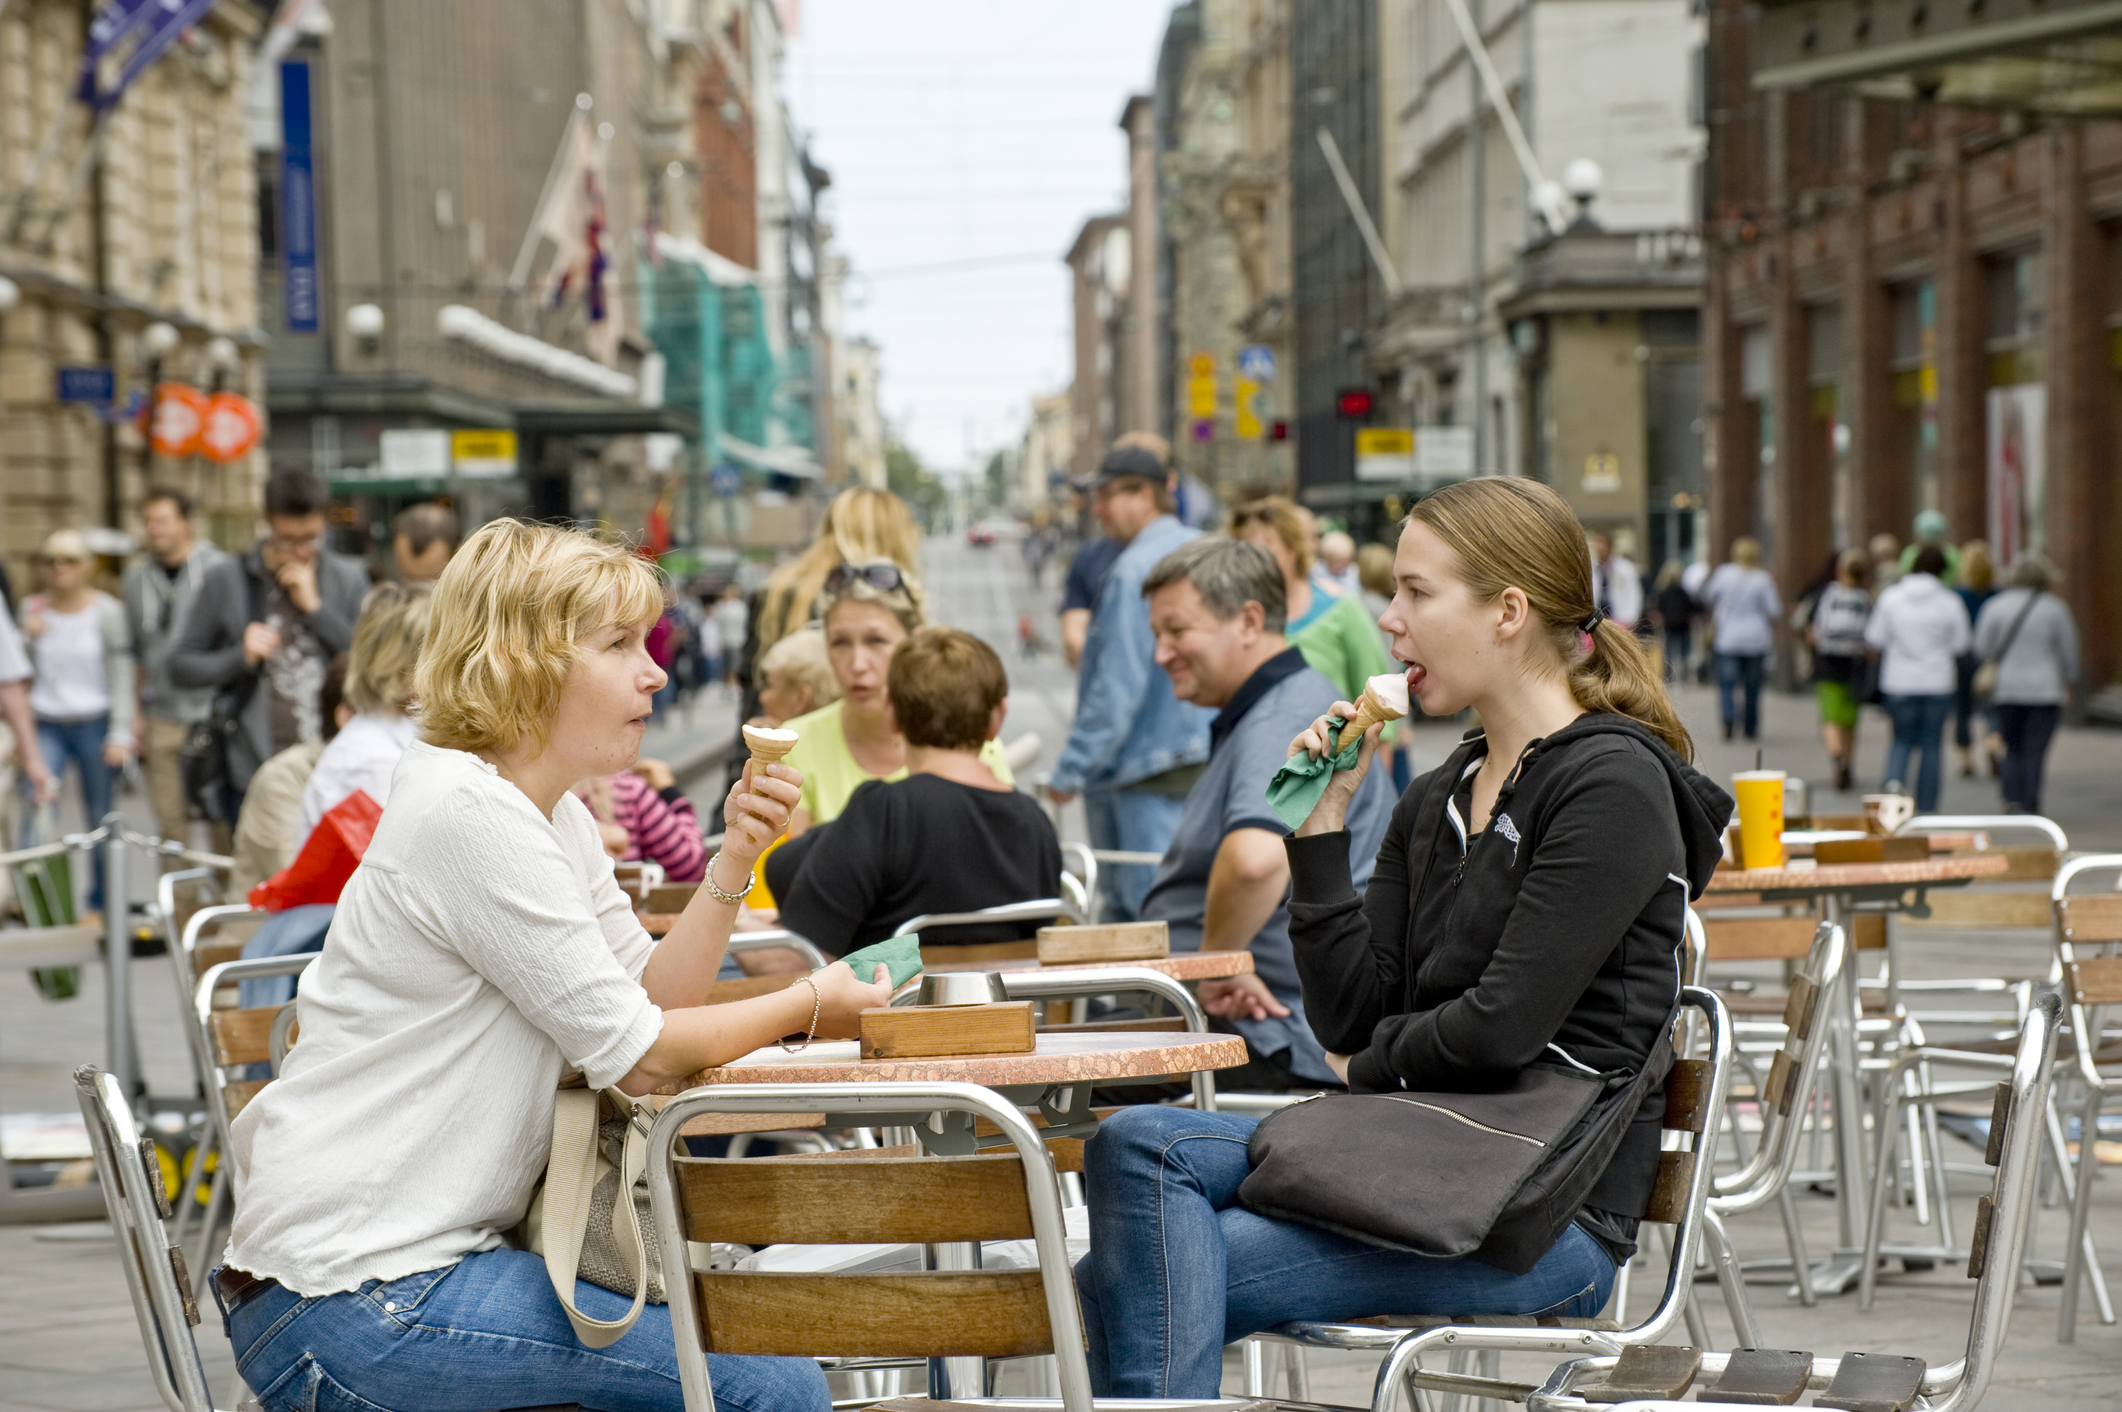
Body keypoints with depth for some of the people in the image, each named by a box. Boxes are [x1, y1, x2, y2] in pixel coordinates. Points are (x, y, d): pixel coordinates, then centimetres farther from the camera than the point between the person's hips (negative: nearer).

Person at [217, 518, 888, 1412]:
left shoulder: (550, 811, 13)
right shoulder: (470, 812, -17)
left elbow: (655, 997, 8)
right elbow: (634, 1054, -14)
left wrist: (733, 859, -3)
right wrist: (807, 1005, -1)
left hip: (418, 1256, 10)